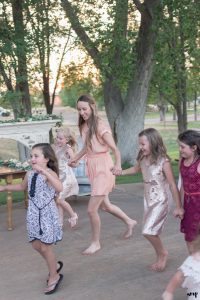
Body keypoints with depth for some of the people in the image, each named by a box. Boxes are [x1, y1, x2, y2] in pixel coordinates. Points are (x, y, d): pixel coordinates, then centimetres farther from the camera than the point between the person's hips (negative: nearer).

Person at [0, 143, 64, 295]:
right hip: (34, 213, 7)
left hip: (47, 213, -7)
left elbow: (60, 188, -39)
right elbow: (22, 186, 27)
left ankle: (54, 276, 21)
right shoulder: (29, 174, 4)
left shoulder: (49, 173, -19)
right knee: (36, 245, 14)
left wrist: (44, 172, -46)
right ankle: (54, 265, 39)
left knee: (45, 246, 0)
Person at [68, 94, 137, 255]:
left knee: (92, 209, -5)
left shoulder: (100, 126, -18)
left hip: (103, 168, -8)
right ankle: (129, 222, 44)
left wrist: (118, 165, -36)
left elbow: (115, 149, -19)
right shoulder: (84, 126, 3)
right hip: (92, 167, 8)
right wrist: (75, 158, 19)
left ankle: (96, 243, 15)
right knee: (105, 205, 21)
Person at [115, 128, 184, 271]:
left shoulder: (164, 162, -21)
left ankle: (163, 253, 12)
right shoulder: (143, 158, -2)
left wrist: (179, 207, -14)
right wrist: (120, 172, 8)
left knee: (148, 231, -13)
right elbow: (136, 169, 22)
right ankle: (160, 259, 29)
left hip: (161, 201, -7)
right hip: (148, 199, 7)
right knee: (151, 231, 11)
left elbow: (173, 185, -17)